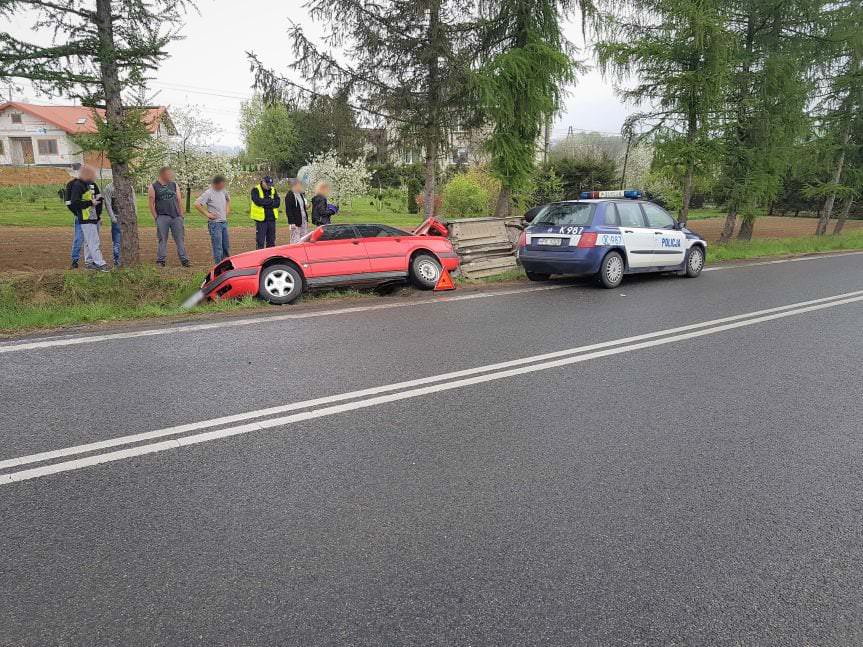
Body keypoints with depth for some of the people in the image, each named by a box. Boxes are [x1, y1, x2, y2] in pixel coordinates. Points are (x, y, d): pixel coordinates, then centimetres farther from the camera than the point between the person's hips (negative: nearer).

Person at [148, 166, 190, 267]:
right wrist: (156, 217, -4)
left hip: (176, 217, 3)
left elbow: (179, 201, 13)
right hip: (162, 217, -3)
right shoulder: (153, 187, 2)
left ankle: (184, 260, 3)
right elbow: (151, 204, 1)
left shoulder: (174, 185, 13)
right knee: (162, 240, 1)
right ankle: (160, 260, 8)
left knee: (180, 239, 1)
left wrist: (181, 215, 6)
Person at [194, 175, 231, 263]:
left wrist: (227, 209, 17)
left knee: (226, 246, 13)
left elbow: (228, 199, 31)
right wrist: (207, 214, -15)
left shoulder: (223, 191, 8)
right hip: (215, 223, -7)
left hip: (224, 222, 7)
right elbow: (197, 204, -19)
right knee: (218, 247, -6)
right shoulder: (208, 193, -13)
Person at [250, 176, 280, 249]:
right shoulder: (256, 190, -3)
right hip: (261, 218, -5)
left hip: (271, 218, 5)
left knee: (271, 240, 12)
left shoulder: (273, 190, 11)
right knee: (260, 241, -3)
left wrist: (265, 203, -14)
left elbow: (278, 202, -2)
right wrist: (271, 201, -11)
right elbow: (258, 201, -19)